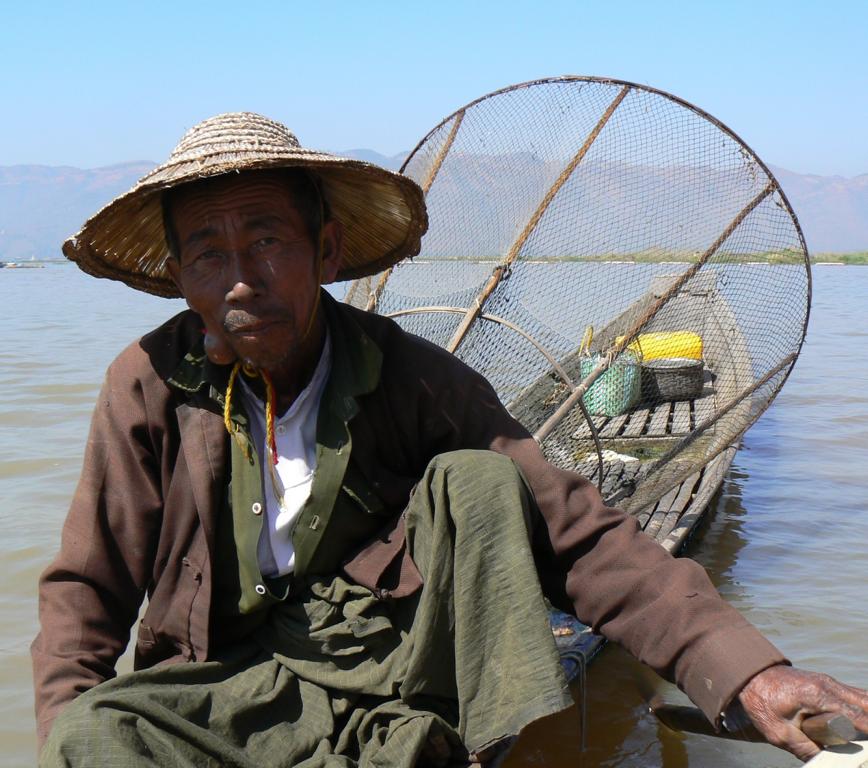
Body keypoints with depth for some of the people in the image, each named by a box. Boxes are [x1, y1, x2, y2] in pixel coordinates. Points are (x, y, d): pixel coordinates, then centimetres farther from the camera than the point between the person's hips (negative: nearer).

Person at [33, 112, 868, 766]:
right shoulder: (149, 385, -6)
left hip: (404, 659, 0)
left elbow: (577, 536, -13)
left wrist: (745, 669, -24)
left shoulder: (411, 379, -9)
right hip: (235, 686, 1)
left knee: (472, 480, -22)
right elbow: (83, 589, 2)